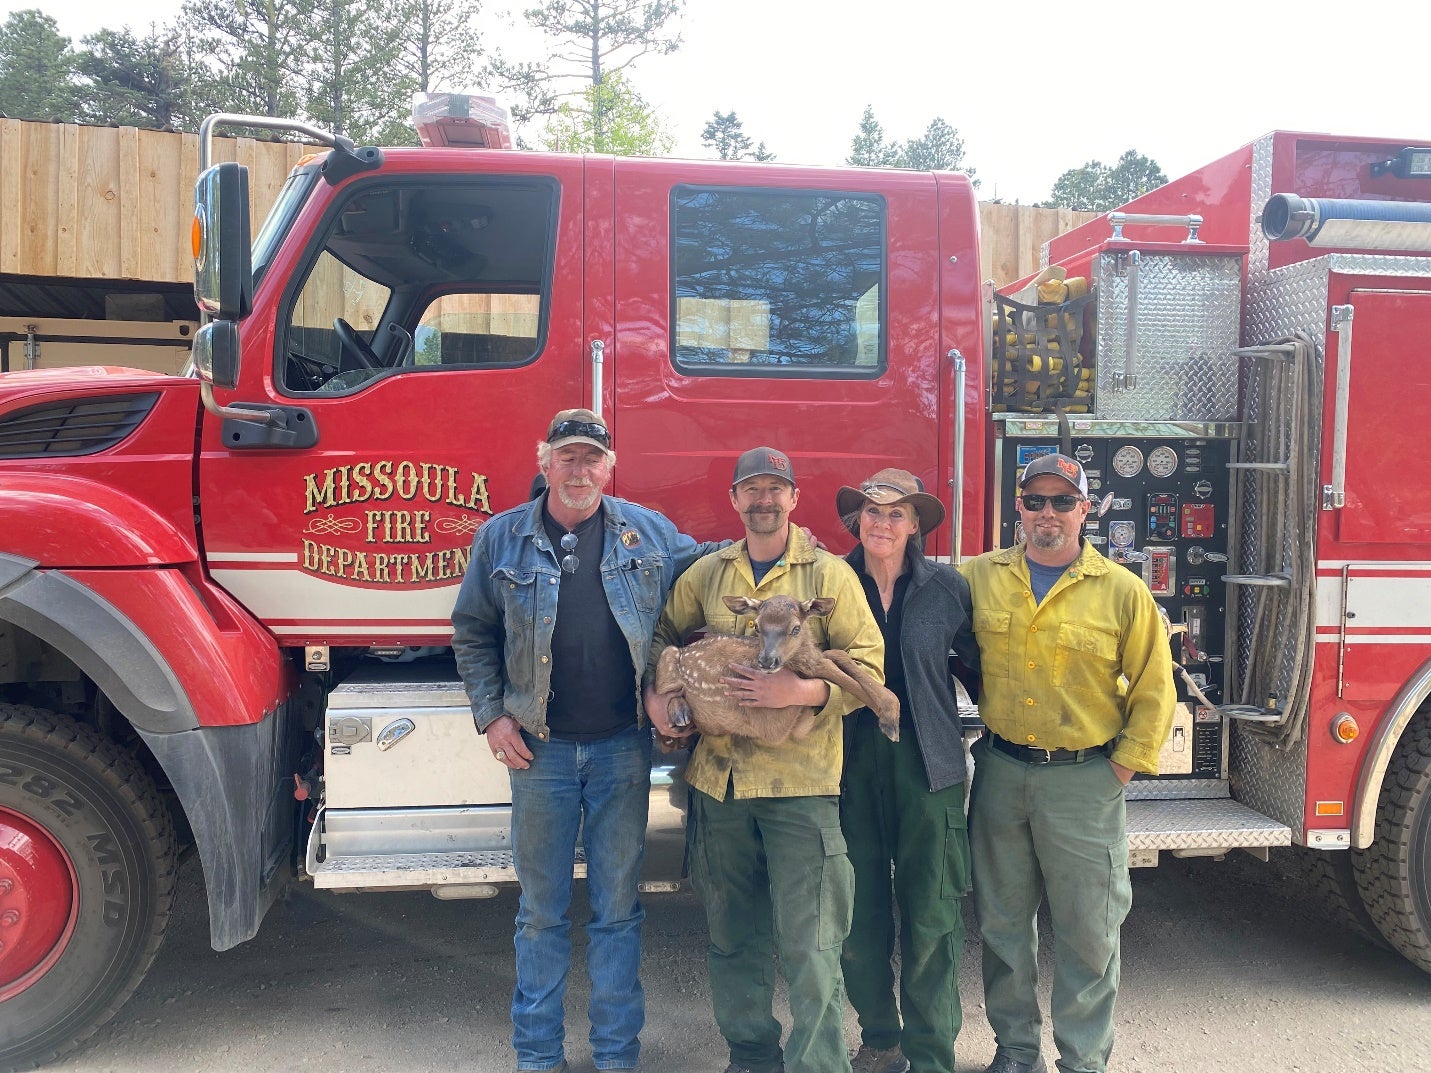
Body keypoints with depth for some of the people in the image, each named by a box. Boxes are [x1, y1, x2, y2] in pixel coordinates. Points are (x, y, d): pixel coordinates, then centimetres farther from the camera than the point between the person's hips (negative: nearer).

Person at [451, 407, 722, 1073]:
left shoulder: (647, 531, 4)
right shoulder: (502, 538, 3)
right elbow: (472, 635, 8)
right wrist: (491, 715, 0)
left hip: (622, 748, 0)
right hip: (539, 749, 0)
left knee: (617, 908, 10)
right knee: (541, 909, 11)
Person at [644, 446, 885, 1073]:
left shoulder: (828, 574, -1)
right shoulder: (705, 574, 10)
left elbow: (868, 664, -7)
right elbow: (664, 636, 21)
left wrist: (798, 691, -20)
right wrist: (655, 692, 3)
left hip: (801, 782, -4)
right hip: (718, 779, 4)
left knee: (809, 944, -2)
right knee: (731, 934, 15)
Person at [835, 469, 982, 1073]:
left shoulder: (948, 587, 1)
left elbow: (976, 668, 7)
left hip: (928, 763, -1)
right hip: (853, 762, 1)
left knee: (930, 915, 4)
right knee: (860, 909, 8)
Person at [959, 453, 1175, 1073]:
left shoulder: (1123, 592, -4)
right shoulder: (979, 577, 2)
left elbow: (1153, 690, 0)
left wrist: (1127, 765, -4)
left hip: (1083, 779, -2)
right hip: (1000, 772, 3)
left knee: (1087, 930, 7)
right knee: (1003, 923, 14)